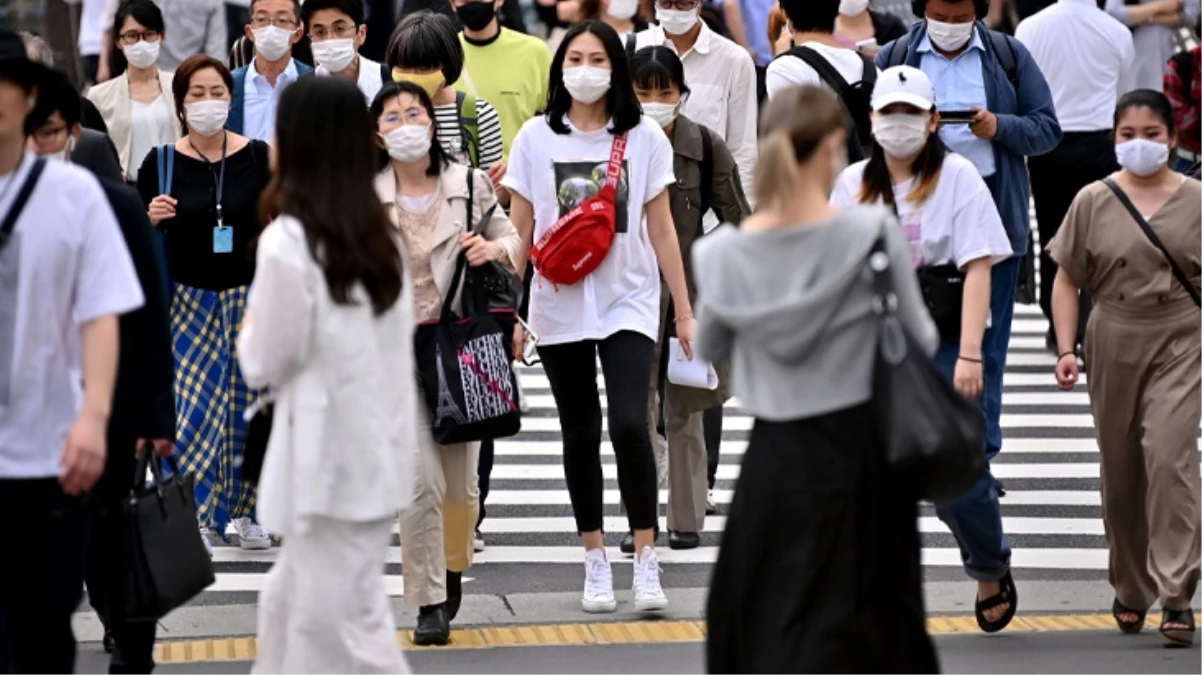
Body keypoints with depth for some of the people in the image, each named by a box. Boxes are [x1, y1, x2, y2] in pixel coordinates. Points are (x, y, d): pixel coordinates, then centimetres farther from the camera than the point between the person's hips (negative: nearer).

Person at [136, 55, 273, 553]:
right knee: (192, 405, -5)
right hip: (189, 299, 0)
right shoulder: (162, 163, -3)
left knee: (248, 401, 3)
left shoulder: (258, 158, -3)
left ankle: (245, 510, 17)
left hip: (248, 293, 0)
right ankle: (195, 515, 3)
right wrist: (151, 218, -17)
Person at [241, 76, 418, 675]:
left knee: (342, 623, -2)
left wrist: (248, 325, 10)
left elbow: (265, 363, -9)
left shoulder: (287, 241, -16)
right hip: (373, 450, 8)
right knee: (292, 603, 19)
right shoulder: (379, 234, 8)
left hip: (331, 457, -8)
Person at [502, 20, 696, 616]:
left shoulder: (643, 137, 1)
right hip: (558, 306, 2)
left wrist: (685, 311, 5)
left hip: (628, 303, -2)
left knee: (629, 425, -15)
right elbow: (520, 231, 4)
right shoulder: (536, 138, 2)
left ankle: (646, 561, -6)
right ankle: (595, 562, 17)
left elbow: (661, 230, 5)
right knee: (580, 434, 8)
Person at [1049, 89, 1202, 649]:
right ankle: (1131, 588, 29)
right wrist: (1066, 348, -3)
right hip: (1114, 341, 2)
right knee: (1119, 470, 10)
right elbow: (1067, 280, 6)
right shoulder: (1093, 202, 2)